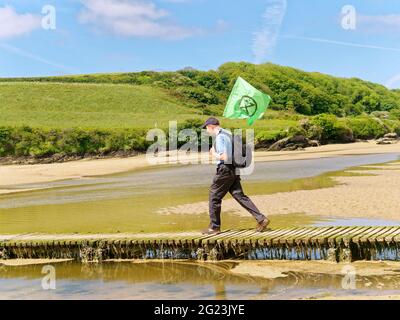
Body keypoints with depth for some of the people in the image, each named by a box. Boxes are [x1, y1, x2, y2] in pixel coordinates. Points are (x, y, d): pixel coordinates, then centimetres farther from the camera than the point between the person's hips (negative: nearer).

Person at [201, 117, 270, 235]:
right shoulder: (228, 133, 15)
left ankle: (214, 227, 11)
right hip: (233, 170, 9)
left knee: (214, 197, 3)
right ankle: (261, 219, 1)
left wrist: (214, 154, -5)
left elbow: (224, 157, -22)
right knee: (239, 195, 8)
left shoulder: (219, 137, -16)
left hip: (225, 170, -9)